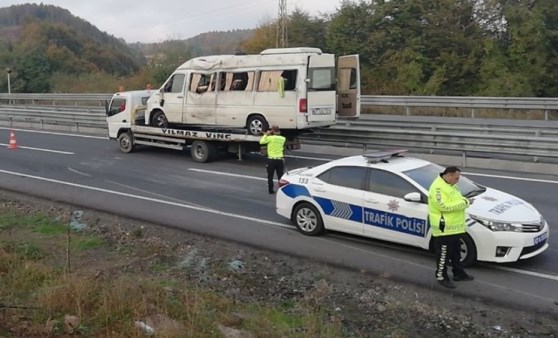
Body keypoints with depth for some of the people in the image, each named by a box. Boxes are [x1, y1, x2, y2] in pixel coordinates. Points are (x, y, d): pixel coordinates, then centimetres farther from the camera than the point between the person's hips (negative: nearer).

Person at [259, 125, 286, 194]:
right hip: (280, 160, 3)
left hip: (271, 159, -2)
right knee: (280, 176, 7)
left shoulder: (270, 138, -10)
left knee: (270, 176, 10)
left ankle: (270, 190, 13)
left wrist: (266, 135, 6)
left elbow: (261, 142, -5)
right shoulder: (283, 139, 2)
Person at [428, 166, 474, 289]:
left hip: (455, 227, 10)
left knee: (456, 253, 21)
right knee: (444, 254, 1)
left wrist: (464, 201, -2)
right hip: (444, 228, -10)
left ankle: (458, 273, 34)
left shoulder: (450, 185, 12)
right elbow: (444, 206, -28)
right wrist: (464, 203, -20)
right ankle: (441, 277, 13)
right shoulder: (437, 187, -21)